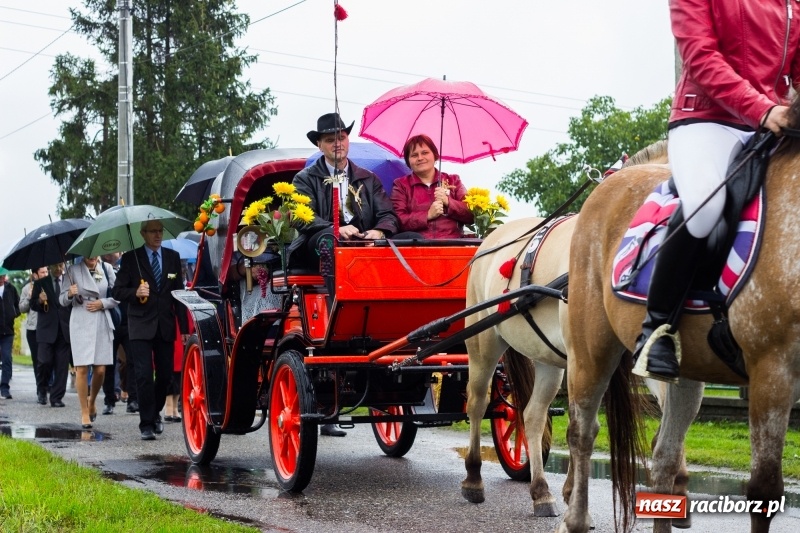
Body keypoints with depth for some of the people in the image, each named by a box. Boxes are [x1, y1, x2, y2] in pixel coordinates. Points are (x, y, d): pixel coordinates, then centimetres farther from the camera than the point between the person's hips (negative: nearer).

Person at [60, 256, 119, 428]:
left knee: (100, 369, 1)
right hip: (80, 323, -2)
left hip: (102, 322, 2)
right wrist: (69, 294, -18)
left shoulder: (106, 270, 6)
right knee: (82, 368, -6)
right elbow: (62, 300, 3)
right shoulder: (73, 270, 2)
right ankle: (85, 413, 4)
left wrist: (103, 303, -7)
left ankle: (92, 402, 28)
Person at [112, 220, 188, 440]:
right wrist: (135, 293, -21)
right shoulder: (130, 258, 1)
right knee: (144, 376, -9)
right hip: (141, 326, -3)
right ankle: (147, 424, -2)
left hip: (165, 326, 3)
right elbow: (117, 291, 1)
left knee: (165, 375, 8)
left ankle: (155, 412, 32)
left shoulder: (173, 257, 9)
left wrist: (184, 327, 3)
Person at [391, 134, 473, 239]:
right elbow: (397, 221, 0)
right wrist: (428, 215, -9)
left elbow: (472, 215, 9)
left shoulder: (453, 181, 20)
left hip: (451, 243, 0)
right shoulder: (401, 185, 15)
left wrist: (448, 202, -4)